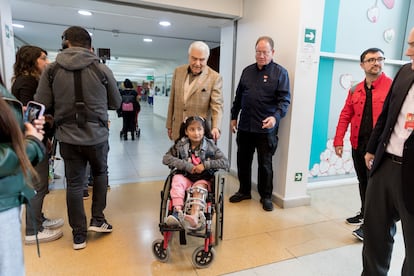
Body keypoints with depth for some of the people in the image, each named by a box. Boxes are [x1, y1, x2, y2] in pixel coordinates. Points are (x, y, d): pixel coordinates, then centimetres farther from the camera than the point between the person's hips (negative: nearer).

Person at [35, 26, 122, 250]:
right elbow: (116, 103, 4)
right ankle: (98, 219, 24)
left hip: (68, 137, 1)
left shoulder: (52, 70, -4)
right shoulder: (101, 69, -6)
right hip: (97, 136, -1)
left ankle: (79, 235, 21)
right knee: (100, 173, 24)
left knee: (74, 183, 11)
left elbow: (41, 104, -7)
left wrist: (62, 105, 12)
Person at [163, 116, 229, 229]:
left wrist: (205, 165, -19)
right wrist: (186, 165, -18)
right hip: (185, 177, 1)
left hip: (203, 179, -1)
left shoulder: (210, 146, -2)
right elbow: (166, 158, -8)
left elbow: (225, 162, -7)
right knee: (177, 179, -29)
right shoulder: (180, 145, 0)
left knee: (199, 187, -33)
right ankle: (178, 212, -39)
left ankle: (194, 216, -48)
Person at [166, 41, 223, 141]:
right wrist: (169, 125, 13)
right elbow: (172, 101, 12)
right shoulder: (178, 71, 6)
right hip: (178, 130, 4)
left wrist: (216, 127, -28)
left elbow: (217, 106, -11)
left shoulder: (215, 78, -7)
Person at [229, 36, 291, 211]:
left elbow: (285, 99, -10)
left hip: (266, 128, -5)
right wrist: (234, 116, 15)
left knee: (265, 164, 5)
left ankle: (266, 196, 22)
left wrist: (276, 116, -26)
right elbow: (238, 96, 17)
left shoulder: (280, 72, -2)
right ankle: (244, 191, 31)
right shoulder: (247, 71, 12)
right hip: (244, 126, 5)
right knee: (243, 160, 13)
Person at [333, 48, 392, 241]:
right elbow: (345, 116, 7)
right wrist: (338, 141, 1)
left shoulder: (393, 87, -5)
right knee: (363, 182, 18)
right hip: (358, 145, 5)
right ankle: (365, 213, 36)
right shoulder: (355, 91, 9)